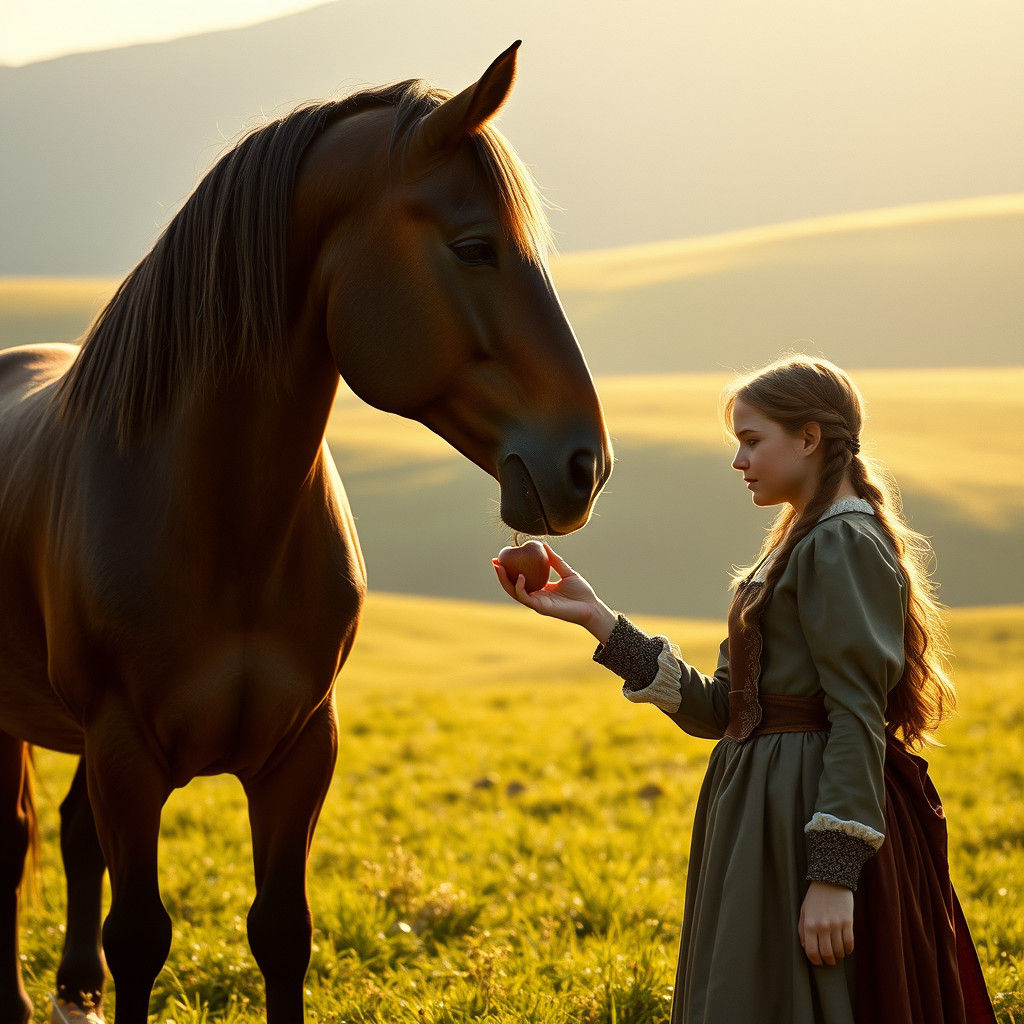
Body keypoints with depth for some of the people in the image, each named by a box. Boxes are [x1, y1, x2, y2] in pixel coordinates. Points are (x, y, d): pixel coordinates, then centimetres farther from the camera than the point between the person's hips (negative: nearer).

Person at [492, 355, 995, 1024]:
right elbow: (717, 709, 12)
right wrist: (596, 618, 9)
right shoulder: (795, 548, 18)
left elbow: (859, 717, -19)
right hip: (765, 817, 10)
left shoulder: (846, 545, -12)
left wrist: (834, 874, -25)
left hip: (812, 823, -10)